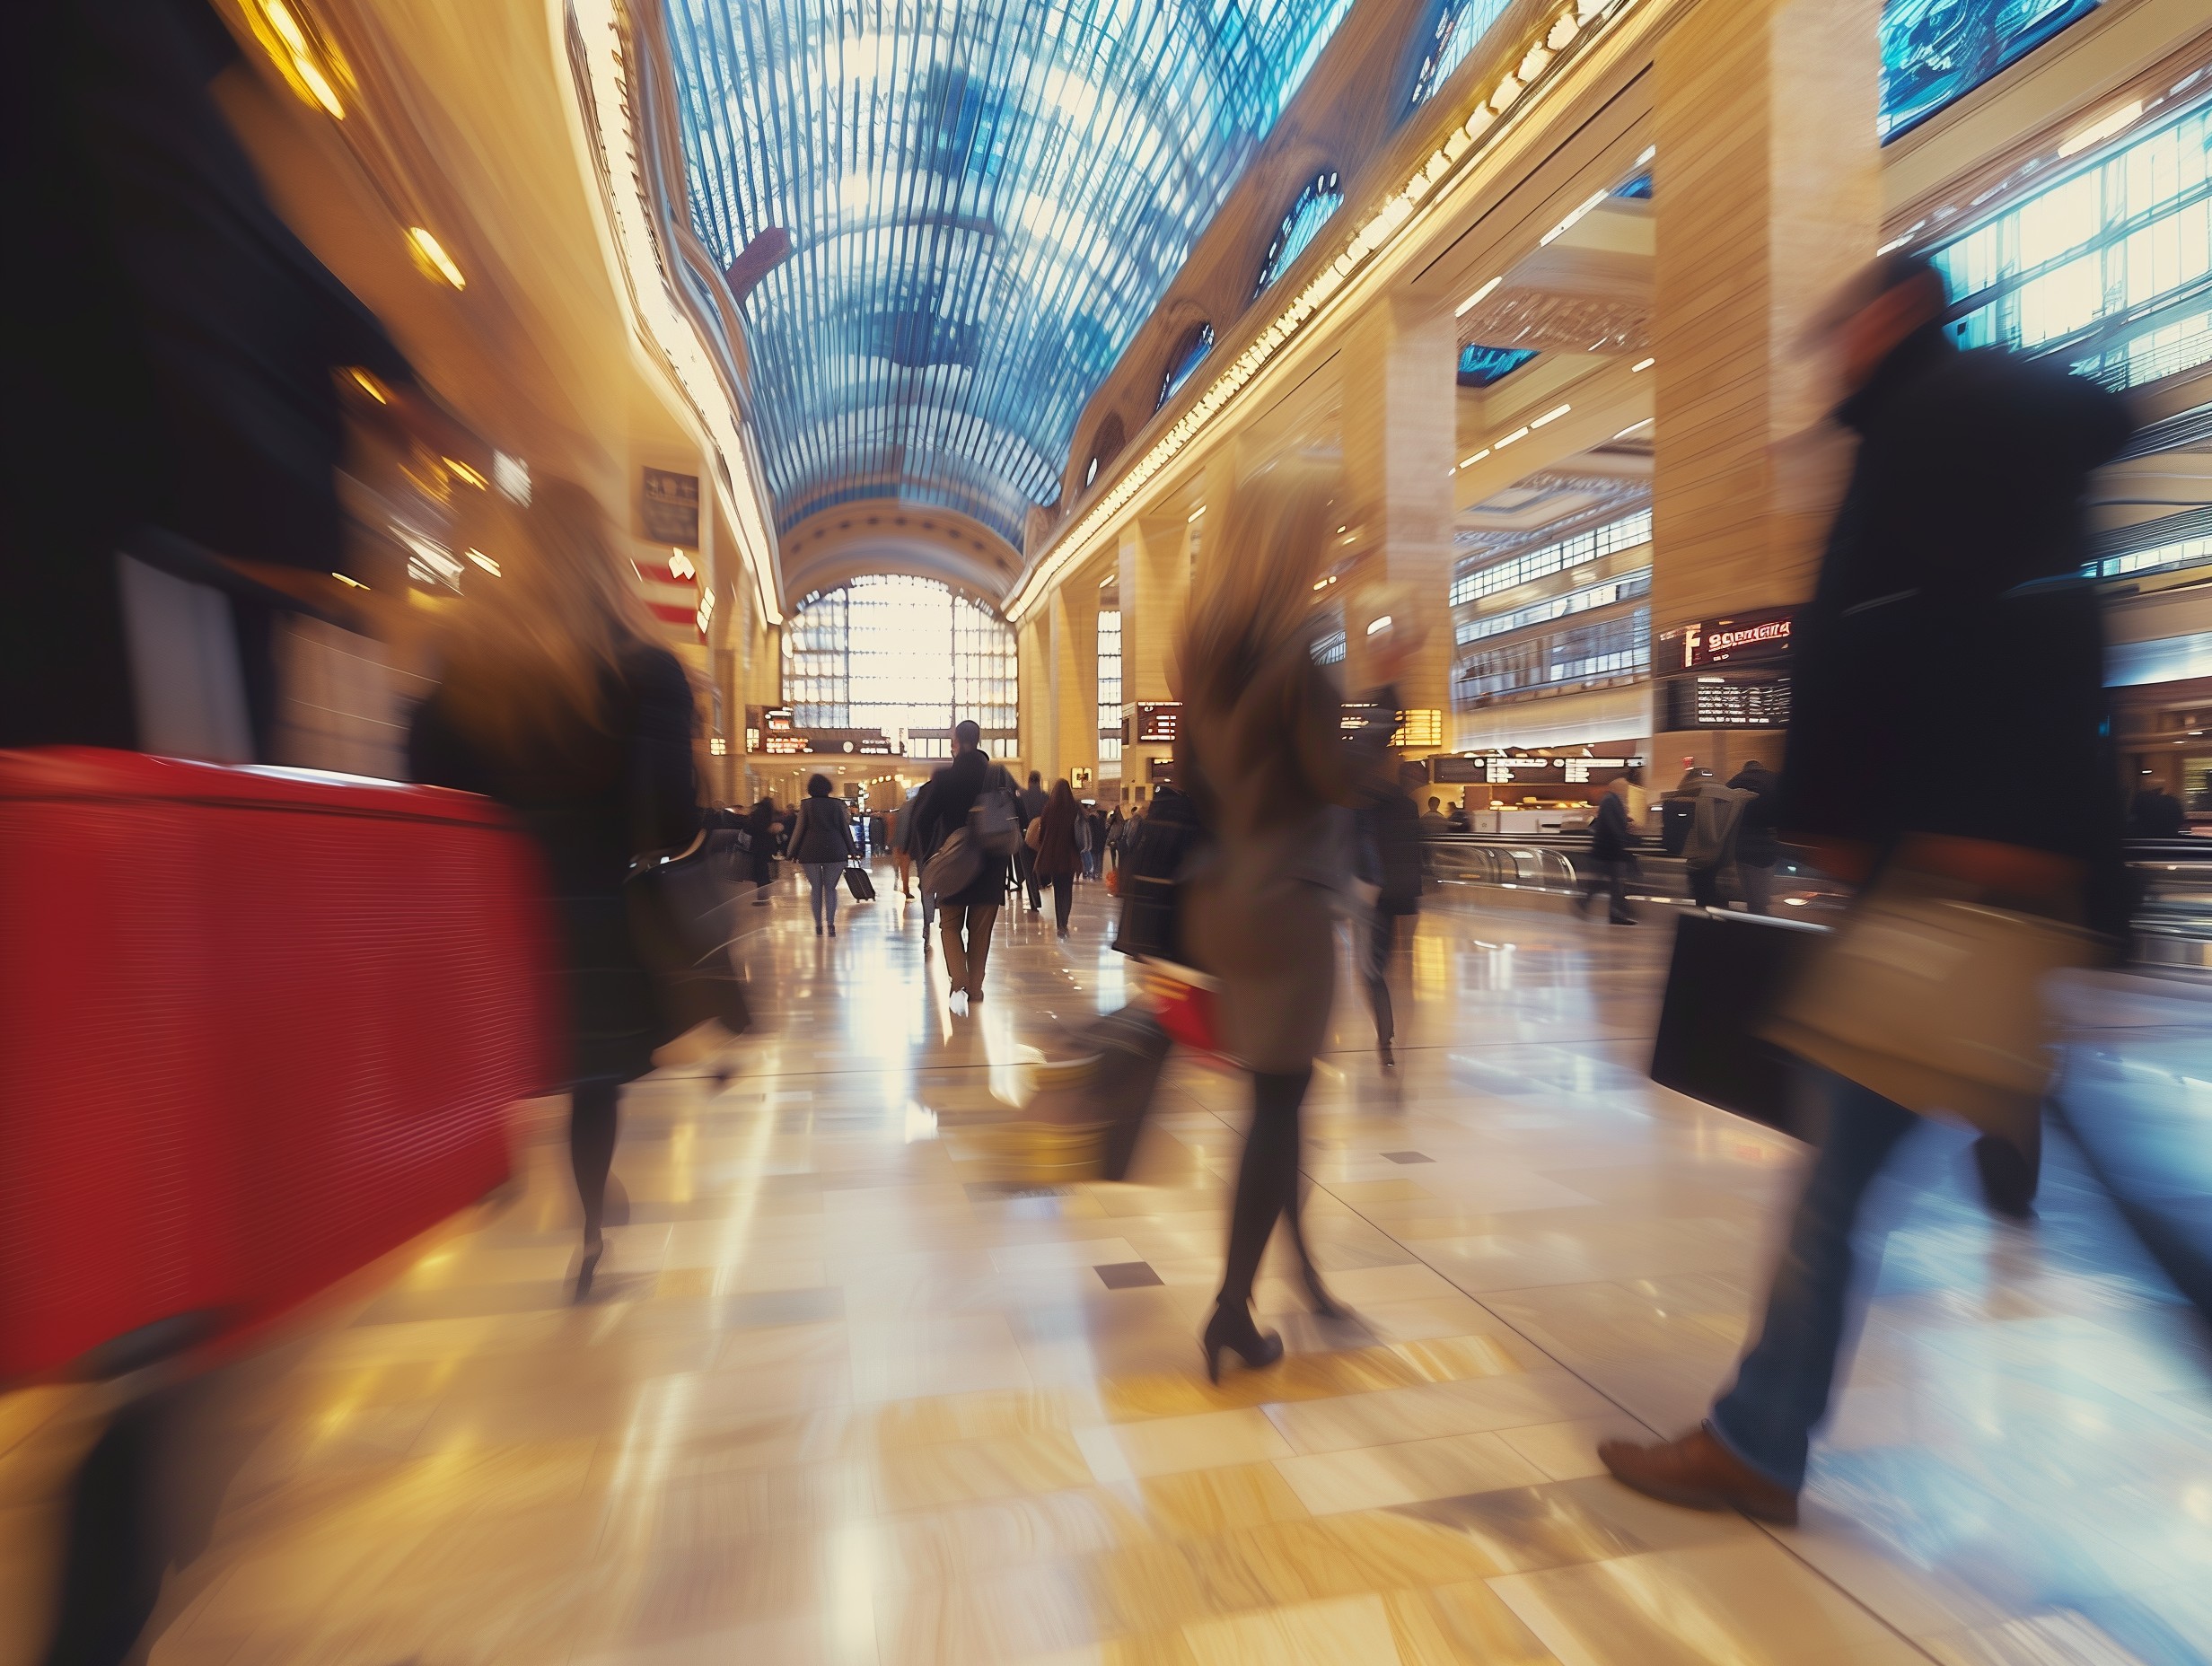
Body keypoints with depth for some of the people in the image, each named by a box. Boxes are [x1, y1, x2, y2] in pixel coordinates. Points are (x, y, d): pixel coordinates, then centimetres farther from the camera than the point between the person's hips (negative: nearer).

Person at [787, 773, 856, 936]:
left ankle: (818, 925, 6)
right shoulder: (837, 804, 3)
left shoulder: (806, 805, -1)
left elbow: (799, 830, 0)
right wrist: (851, 850, 12)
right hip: (835, 852, 1)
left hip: (810, 852, -1)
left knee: (816, 888, 8)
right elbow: (845, 828, 6)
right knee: (830, 888, 7)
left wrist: (793, 853, 7)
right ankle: (831, 923, -7)